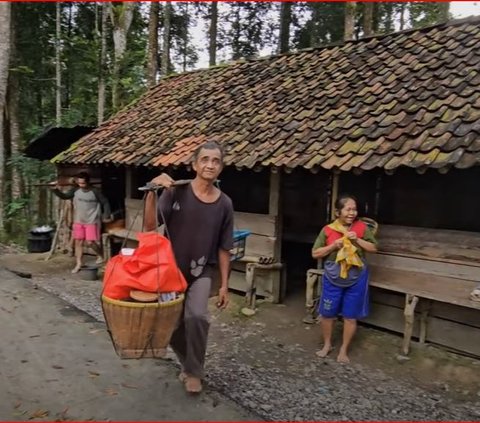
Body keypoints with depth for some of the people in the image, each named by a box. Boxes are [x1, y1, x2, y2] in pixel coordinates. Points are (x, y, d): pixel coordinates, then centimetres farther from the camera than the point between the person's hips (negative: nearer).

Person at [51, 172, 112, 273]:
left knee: (90, 242, -8)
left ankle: (100, 255, 19)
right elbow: (64, 196, -5)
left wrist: (106, 216, -7)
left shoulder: (95, 192, -11)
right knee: (78, 242, 7)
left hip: (91, 221, -4)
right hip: (78, 221, 4)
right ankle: (78, 264, 16)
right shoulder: (75, 190, -1)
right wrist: (56, 189, -21)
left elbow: (105, 203, -5)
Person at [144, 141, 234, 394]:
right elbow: (150, 226, -18)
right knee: (172, 324, 8)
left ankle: (194, 371, 4)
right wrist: (152, 192, -30)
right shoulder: (176, 191, -12)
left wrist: (224, 285, 1)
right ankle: (188, 363, 39)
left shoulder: (224, 204, -6)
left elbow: (223, 249, 0)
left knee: (196, 316, -22)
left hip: (202, 272, 0)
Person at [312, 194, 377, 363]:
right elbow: (315, 254, -6)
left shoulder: (362, 227, -6)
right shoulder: (328, 230, -9)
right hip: (332, 279, 0)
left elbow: (374, 248, 0)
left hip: (356, 280, 0)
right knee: (327, 313, 11)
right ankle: (327, 345, 33)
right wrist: (333, 245, -20)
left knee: (350, 316, 8)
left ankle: (344, 349, 26)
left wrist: (357, 240, -16)